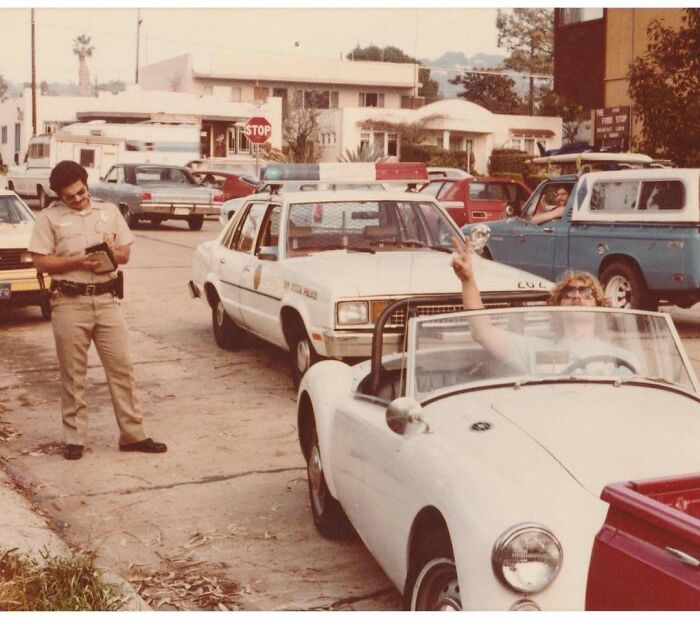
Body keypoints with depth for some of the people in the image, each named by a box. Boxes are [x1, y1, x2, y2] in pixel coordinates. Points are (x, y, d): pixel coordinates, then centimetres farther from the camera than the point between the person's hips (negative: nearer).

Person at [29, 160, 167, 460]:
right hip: (69, 303, -2)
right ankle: (74, 438, 13)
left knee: (121, 367, 2)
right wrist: (77, 261, -16)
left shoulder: (109, 211, 14)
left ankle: (132, 434, 8)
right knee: (73, 374, 4)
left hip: (106, 300, 3)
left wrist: (113, 252, -9)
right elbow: (40, 262, -4)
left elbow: (126, 254, 15)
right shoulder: (49, 217, 3)